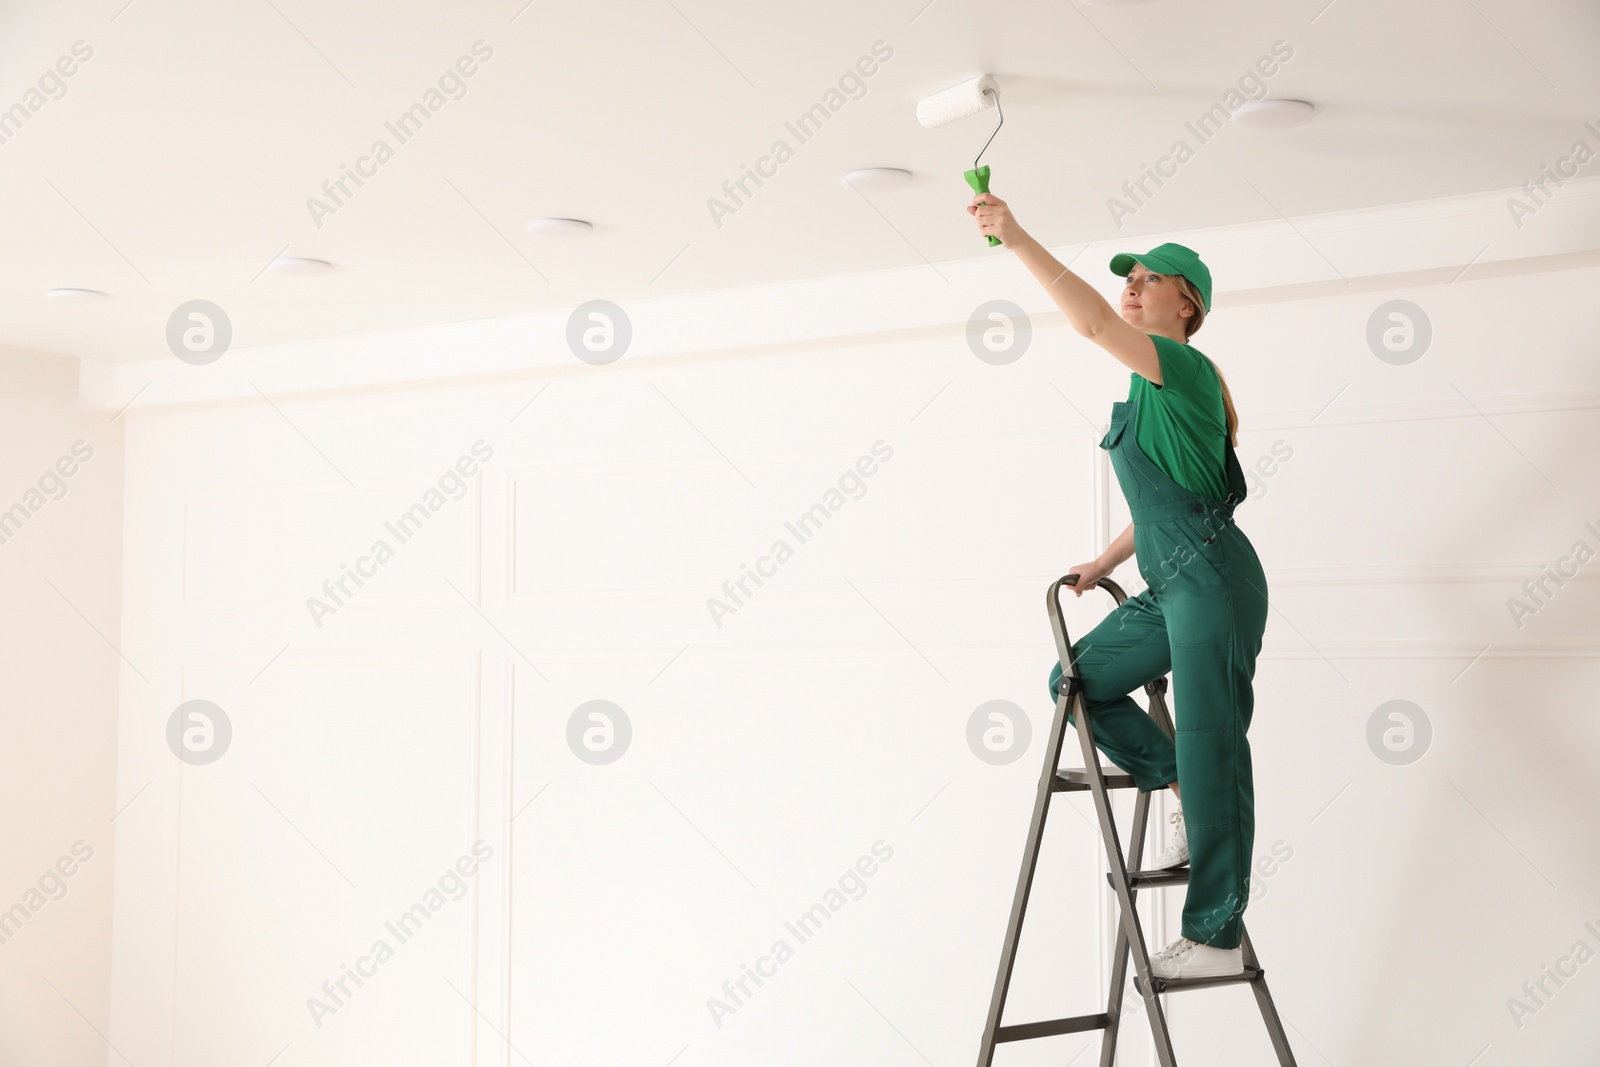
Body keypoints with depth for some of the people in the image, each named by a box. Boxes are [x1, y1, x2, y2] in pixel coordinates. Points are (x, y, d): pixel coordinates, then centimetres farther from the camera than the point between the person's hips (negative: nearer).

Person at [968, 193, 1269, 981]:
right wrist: (1104, 563, 22)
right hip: (1169, 588, 9)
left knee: (1209, 753, -5)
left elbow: (1092, 324, -27)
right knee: (1076, 680, 9)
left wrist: (1018, 240, -28)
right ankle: (1184, 793, 15)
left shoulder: (1185, 369, -10)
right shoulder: (1149, 389, 18)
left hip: (1212, 582, -9)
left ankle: (1216, 938, 3)